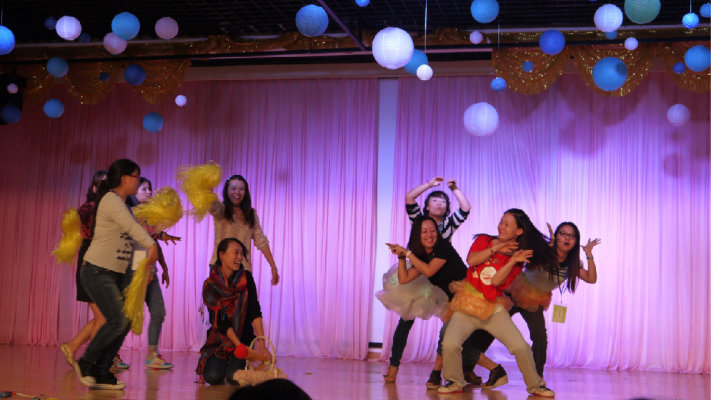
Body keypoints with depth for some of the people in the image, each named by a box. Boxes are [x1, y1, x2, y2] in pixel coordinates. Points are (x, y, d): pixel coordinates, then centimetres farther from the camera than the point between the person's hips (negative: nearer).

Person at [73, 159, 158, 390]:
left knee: (124, 323, 3)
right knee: (117, 321, -15)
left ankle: (101, 373, 8)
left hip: (115, 275, 10)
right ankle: (85, 362, 3)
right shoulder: (111, 200, -12)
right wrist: (151, 245, -39)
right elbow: (130, 226, -27)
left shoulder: (121, 203, 18)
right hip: (97, 272, -10)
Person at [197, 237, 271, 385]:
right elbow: (222, 322, -15)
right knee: (213, 376, -24)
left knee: (235, 377, -24)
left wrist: (261, 344, -25)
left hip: (244, 336, 0)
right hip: (219, 338, 0)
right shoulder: (210, 285, -9)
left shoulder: (246, 279, -5)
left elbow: (255, 312, -13)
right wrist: (240, 346, -26)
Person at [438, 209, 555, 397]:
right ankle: (455, 382, 5)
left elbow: (496, 281, -11)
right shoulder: (483, 240, 7)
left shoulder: (516, 257, 3)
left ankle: (535, 385, 13)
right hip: (467, 305, 0)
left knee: (521, 347, -10)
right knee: (449, 345, -20)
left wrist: (513, 261, -21)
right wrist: (495, 249, -14)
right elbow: (471, 261, -12)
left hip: (494, 309, 0)